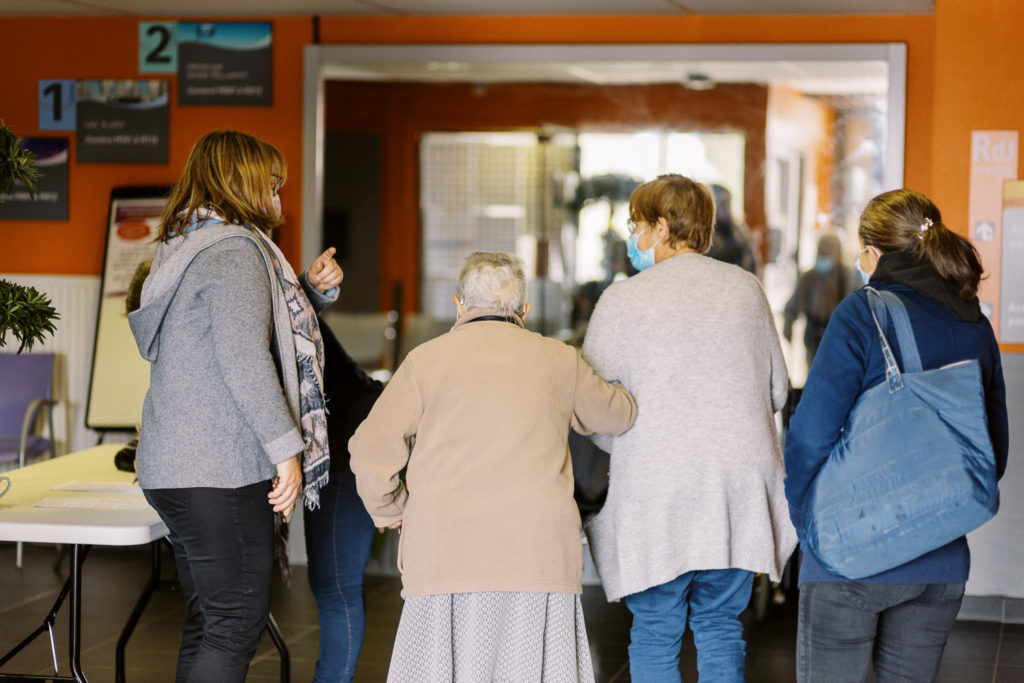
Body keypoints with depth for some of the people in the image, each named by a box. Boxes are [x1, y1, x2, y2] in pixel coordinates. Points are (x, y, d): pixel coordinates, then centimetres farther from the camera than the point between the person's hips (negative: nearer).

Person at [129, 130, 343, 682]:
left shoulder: (188, 249, 20)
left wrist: (311, 289, 14)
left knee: (208, 625, 13)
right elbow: (244, 358, -21)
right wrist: (287, 449, -19)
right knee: (236, 624, -8)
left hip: (176, 470, 10)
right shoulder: (235, 250, -12)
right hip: (222, 473, -10)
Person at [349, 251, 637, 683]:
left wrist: (389, 510, 19)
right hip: (541, 556, 2)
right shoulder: (559, 361, 10)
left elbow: (371, 450, 3)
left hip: (449, 557, -1)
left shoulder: (426, 360, 4)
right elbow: (617, 415, 26)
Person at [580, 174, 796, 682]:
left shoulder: (624, 300, -5)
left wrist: (623, 446, 17)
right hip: (739, 491, 4)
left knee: (654, 636, 4)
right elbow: (776, 391, 14)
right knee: (720, 627, 13)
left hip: (657, 496, -4)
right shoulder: (746, 289, 7)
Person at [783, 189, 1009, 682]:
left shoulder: (862, 313, -10)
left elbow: (811, 436, -15)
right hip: (943, 564, 6)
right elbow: (995, 453, 10)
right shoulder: (975, 327, 8)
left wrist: (803, 521, -1)